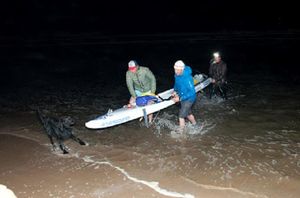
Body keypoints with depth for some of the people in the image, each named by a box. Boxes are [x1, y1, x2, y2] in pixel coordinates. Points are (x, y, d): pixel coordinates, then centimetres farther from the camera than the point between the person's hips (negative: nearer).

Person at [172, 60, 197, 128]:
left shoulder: (187, 78, -32)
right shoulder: (177, 75, -7)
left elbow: (192, 92, -31)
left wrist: (180, 98, -30)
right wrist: (175, 91, 2)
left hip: (189, 99, -8)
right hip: (183, 98, 8)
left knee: (181, 116, -5)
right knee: (188, 113, 26)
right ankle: (194, 124, 50)